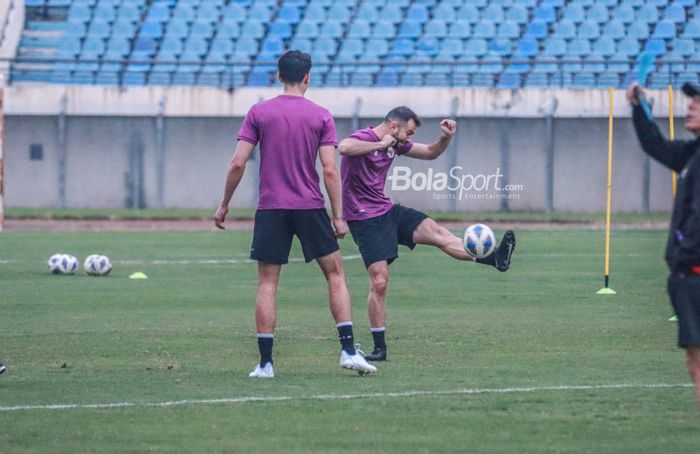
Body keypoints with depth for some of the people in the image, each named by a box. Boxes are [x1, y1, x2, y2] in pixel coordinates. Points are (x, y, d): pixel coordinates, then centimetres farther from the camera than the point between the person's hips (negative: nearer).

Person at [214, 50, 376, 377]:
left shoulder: (259, 112, 0)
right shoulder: (321, 116, -1)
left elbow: (237, 164, -3)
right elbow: (329, 170, -6)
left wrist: (224, 205, 7)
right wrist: (338, 216, -1)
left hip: (271, 209, 0)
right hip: (311, 208, 0)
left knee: (267, 284, 4)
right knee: (335, 274, 10)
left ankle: (265, 363, 0)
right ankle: (348, 350, 1)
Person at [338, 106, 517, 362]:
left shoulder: (396, 144, 9)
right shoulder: (362, 138, -16)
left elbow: (430, 153, 21)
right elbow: (344, 147, -41)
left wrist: (446, 137, 1)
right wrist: (381, 145, -33)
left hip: (387, 211, 8)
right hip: (365, 220, -8)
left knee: (434, 231, -9)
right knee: (379, 281, -10)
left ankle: (493, 258, -15)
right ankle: (379, 348, -3)